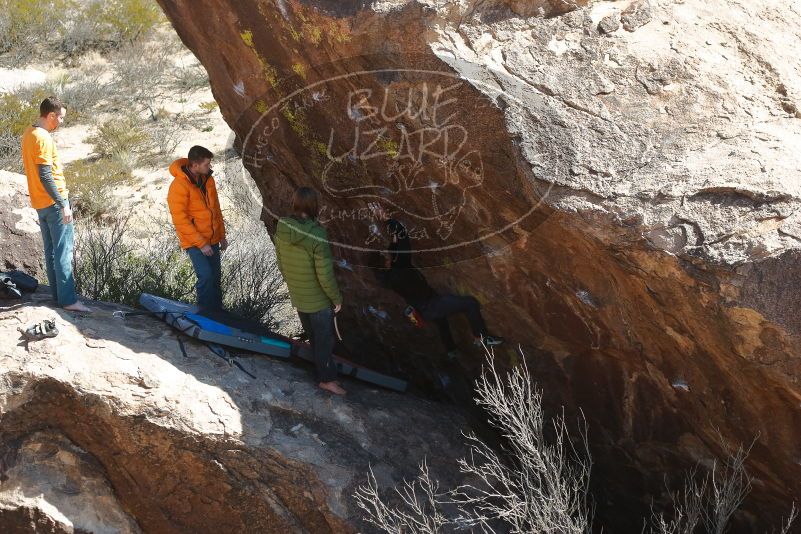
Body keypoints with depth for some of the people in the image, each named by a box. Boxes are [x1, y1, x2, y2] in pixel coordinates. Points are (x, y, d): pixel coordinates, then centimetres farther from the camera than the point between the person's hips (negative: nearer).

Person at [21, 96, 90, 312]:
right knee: (64, 252, -6)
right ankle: (68, 300, -6)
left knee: (51, 251, 13)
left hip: (40, 202, 10)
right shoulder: (43, 139, -20)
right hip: (54, 202, -9)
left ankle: (58, 295, 19)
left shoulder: (29, 133, 10)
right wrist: (63, 205, -22)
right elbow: (45, 177, -24)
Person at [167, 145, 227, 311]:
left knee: (216, 277, 11)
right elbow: (180, 220, -20)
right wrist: (201, 243, -20)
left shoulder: (208, 179, 4)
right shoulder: (179, 185, -20)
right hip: (194, 242, -7)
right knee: (206, 276, -17)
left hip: (212, 239, 7)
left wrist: (222, 235, 15)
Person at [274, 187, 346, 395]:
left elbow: (281, 262, 3)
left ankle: (323, 366, 43)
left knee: (313, 335, 25)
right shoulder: (317, 235, -30)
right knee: (324, 338, 13)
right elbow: (325, 275, -25)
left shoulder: (282, 229, -12)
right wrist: (337, 298, -9)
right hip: (318, 299, -6)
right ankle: (327, 378, 27)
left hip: (297, 296, 6)